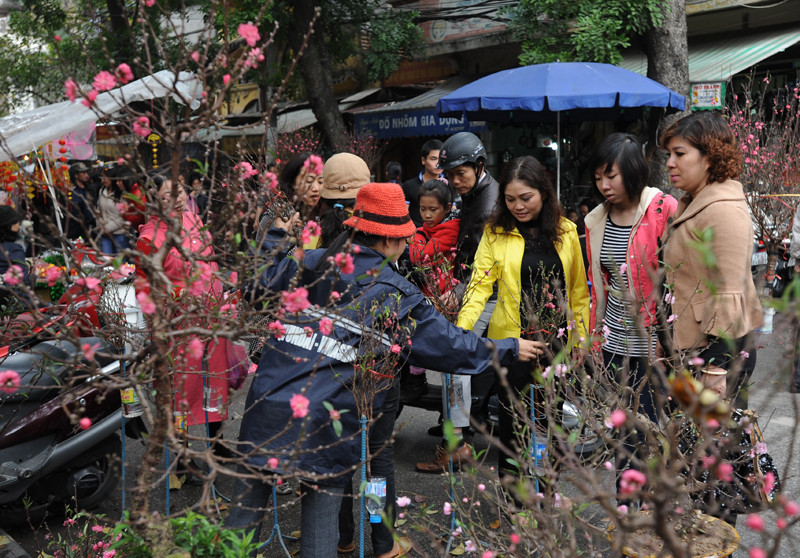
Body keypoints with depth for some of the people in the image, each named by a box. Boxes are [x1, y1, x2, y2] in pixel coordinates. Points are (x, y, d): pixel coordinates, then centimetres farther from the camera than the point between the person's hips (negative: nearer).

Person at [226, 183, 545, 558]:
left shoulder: (307, 263, 8)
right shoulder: (397, 295, 0)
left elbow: (258, 287, 24)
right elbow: (450, 343, 5)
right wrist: (509, 350, 19)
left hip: (269, 399, 3)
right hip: (326, 422, -2)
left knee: (247, 505, 12)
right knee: (321, 507, 11)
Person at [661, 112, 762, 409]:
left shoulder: (724, 211, -15)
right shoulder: (692, 205, 16)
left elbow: (728, 296, -19)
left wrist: (716, 367, -20)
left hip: (721, 351, -9)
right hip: (694, 349, 9)